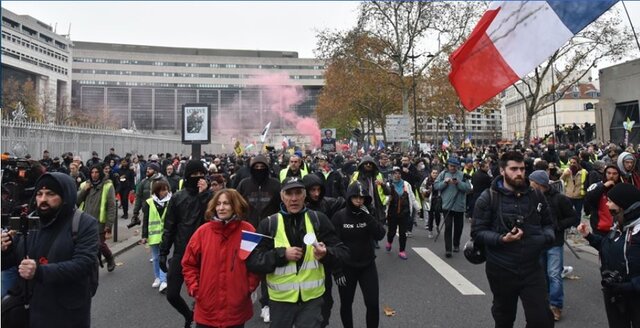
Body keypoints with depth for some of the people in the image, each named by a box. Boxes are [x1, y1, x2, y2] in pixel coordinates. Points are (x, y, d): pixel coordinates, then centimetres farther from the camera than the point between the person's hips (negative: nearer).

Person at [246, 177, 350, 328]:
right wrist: (282, 255, -19)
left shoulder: (319, 219, -3)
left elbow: (342, 251, -2)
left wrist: (326, 254, -23)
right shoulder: (268, 224, -4)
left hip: (312, 298, -1)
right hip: (280, 299, 1)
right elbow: (252, 261, -7)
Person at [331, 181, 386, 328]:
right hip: (346, 268, -2)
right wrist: (337, 271, -12)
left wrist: (368, 217, -22)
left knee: (373, 304, 1)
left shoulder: (368, 215, 0)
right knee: (346, 305, 13)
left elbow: (380, 235, -12)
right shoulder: (339, 217, -11)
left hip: (368, 266, 2)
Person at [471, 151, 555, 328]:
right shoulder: (488, 198, -10)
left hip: (532, 269, 2)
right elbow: (477, 231, -10)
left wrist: (546, 237, -7)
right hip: (501, 270, -2)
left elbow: (548, 223, 15)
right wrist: (501, 239, -25)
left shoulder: (536, 195, 3)